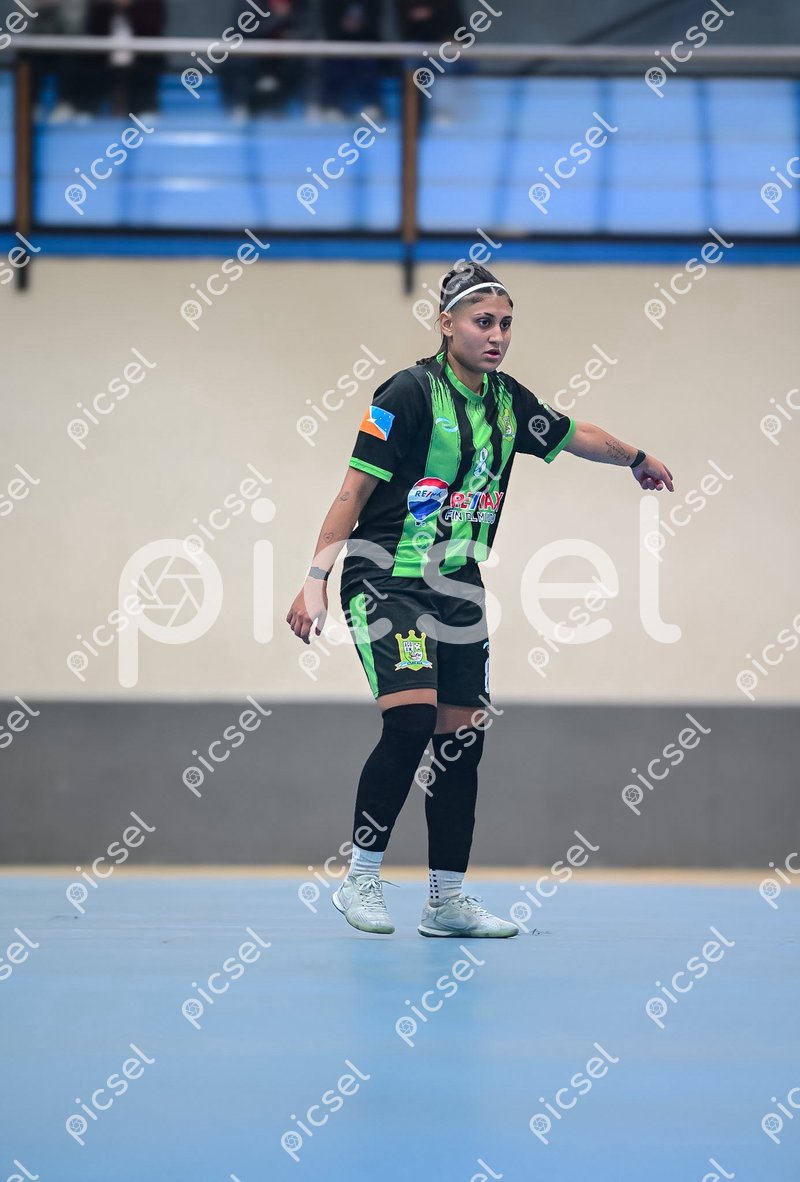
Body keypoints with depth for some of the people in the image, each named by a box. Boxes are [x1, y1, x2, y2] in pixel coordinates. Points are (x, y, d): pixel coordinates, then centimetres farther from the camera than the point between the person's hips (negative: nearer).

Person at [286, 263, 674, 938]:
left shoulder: (508, 401, 7)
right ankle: (361, 879, -7)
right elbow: (354, 491, -12)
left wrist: (638, 459, 42)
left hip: (459, 590, 7)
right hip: (387, 579, -7)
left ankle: (447, 901, 13)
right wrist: (317, 578, -18)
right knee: (410, 723, -20)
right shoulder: (411, 393, -12)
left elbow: (574, 436, 28)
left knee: (463, 739, 4)